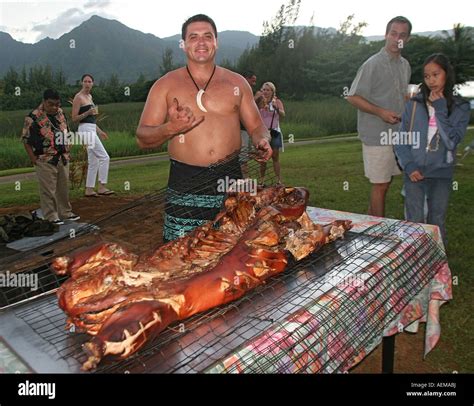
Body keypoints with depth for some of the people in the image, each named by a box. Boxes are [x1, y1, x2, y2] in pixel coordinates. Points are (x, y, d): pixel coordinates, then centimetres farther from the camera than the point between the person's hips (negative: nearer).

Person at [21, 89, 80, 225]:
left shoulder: (60, 113, 6)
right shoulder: (34, 117, -13)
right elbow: (26, 139, -10)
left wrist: (67, 151, 11)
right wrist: (34, 159, -12)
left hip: (62, 159, 6)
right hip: (45, 161, -6)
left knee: (63, 188, 15)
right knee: (48, 190, 1)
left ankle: (65, 212, 27)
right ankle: (51, 217, 10)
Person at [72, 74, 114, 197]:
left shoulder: (89, 96, 17)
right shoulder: (78, 97, -8)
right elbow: (74, 118, -10)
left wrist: (99, 131, 20)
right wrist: (88, 112, -22)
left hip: (92, 130, 9)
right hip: (85, 130, -9)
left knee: (93, 162, 9)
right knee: (104, 157, -11)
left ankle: (89, 190, 13)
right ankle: (102, 187, -6)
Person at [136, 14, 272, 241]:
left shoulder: (237, 83, 11)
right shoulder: (165, 85, 6)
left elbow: (256, 127, 16)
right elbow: (142, 139, 2)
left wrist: (262, 142, -8)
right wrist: (171, 128, -18)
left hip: (230, 180, 2)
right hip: (184, 183, -1)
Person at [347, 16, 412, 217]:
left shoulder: (405, 65, 13)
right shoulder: (373, 64, -10)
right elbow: (352, 97, -12)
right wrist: (380, 112, -20)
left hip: (397, 133, 8)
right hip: (376, 135, -7)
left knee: (384, 183, 14)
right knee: (380, 185, -2)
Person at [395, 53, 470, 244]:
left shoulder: (460, 107, 0)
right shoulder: (414, 104, 1)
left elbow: (452, 141, -12)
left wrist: (440, 111, -13)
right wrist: (409, 166, -10)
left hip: (441, 174, 0)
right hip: (414, 172, 0)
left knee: (437, 223, 9)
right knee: (414, 222, 2)